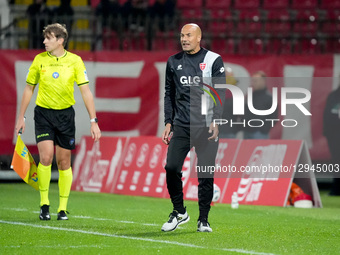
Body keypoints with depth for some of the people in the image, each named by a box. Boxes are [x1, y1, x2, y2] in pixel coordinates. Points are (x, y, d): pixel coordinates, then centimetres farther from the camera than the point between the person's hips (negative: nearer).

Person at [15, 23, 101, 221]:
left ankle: (63, 209, 14)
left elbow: (85, 91, -3)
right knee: (46, 157, -16)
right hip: (43, 113, 0)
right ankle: (44, 204, -3)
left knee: (64, 162, 4)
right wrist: (21, 117, 9)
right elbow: (29, 88, 10)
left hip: (65, 114, 0)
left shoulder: (75, 61, -3)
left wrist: (94, 121, -9)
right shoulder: (39, 60, 0)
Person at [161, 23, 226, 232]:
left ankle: (203, 220, 9)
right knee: (171, 168, -9)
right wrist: (168, 123, 8)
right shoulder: (174, 62, 11)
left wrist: (216, 121, -12)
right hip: (181, 126, 3)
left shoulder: (214, 60, 1)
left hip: (206, 127, -3)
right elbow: (169, 94, 16)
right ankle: (179, 212, 9)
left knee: (206, 174, -1)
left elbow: (220, 93, -2)